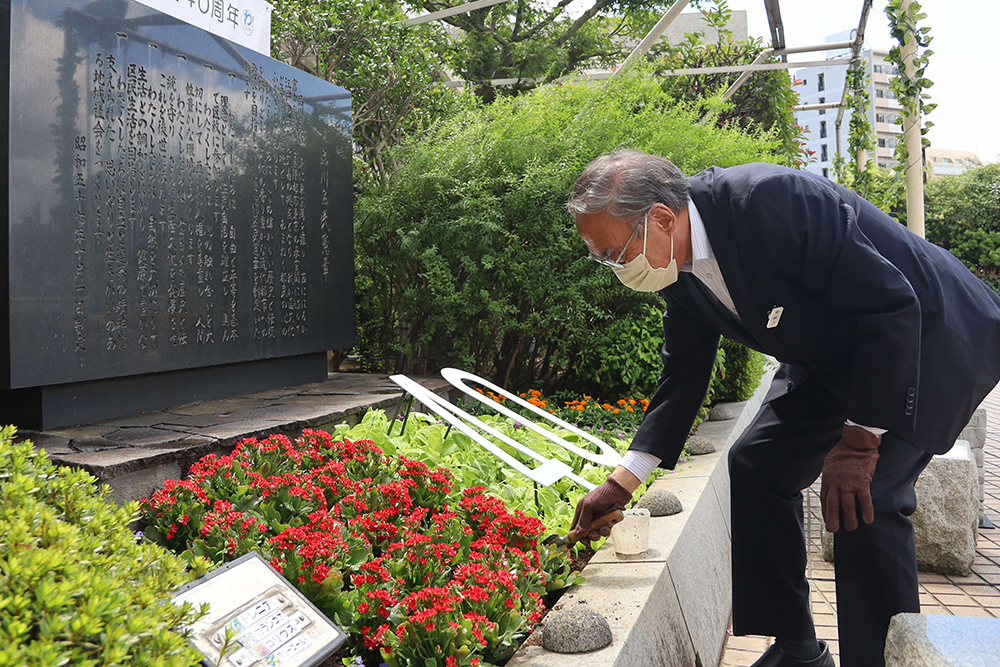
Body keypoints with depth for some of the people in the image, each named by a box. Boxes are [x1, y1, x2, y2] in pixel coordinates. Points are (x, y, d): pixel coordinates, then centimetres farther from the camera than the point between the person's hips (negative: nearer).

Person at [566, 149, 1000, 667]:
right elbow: (683, 374, 2)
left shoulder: (771, 201, -34)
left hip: (926, 337, -8)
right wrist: (622, 482, 0)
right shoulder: (679, 262, -8)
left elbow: (892, 306, -30)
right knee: (757, 465, 4)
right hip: (832, 356, 8)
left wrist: (859, 440, -29)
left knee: (868, 497, -22)